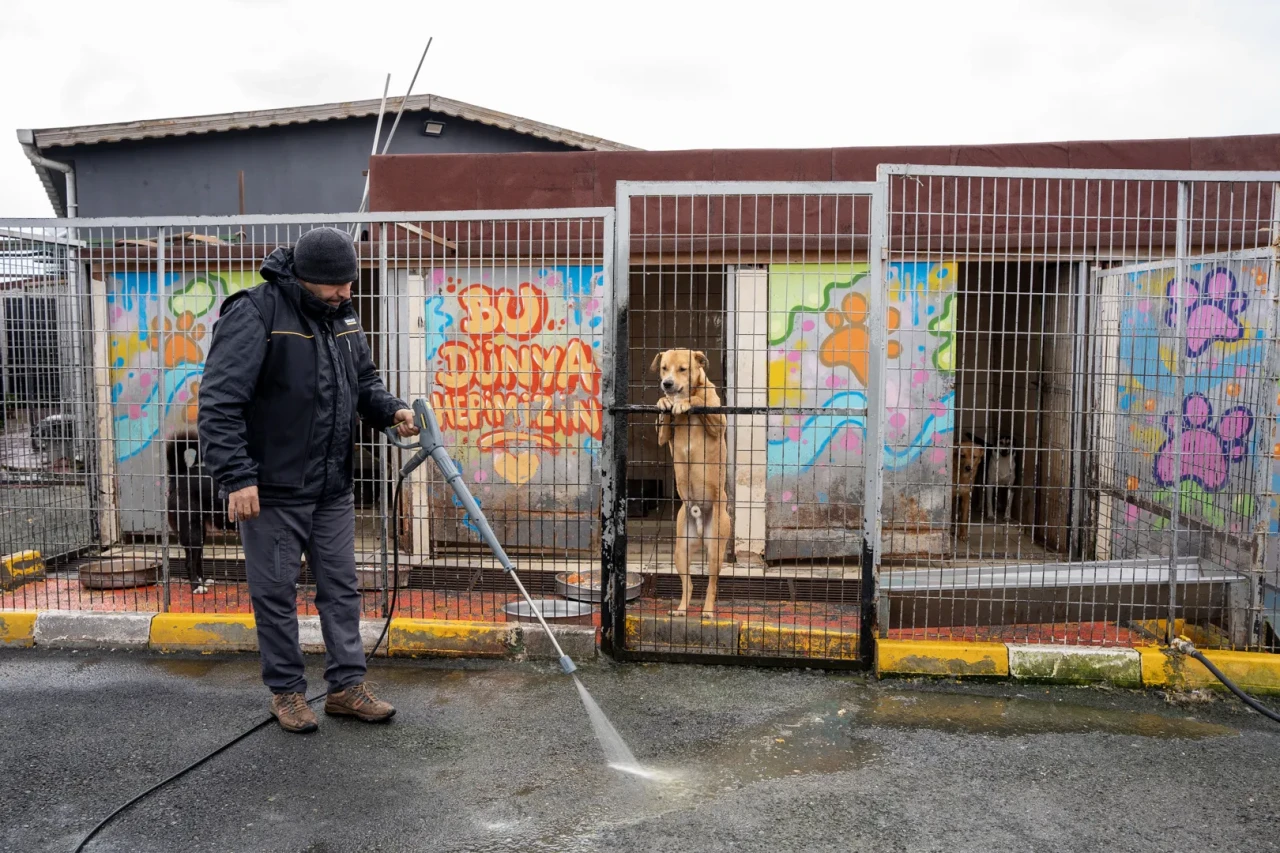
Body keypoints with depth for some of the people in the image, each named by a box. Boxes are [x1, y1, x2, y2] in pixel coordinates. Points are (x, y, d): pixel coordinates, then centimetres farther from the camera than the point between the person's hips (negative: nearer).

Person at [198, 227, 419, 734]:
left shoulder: (343, 316, 7)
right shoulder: (255, 315, -16)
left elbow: (364, 381, 18)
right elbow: (219, 403, -20)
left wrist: (390, 411, -3)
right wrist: (236, 476, -24)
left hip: (333, 488, 7)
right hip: (272, 489, -7)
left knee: (341, 588, 12)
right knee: (276, 593, 7)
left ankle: (346, 686, 23)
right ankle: (286, 691, 23)